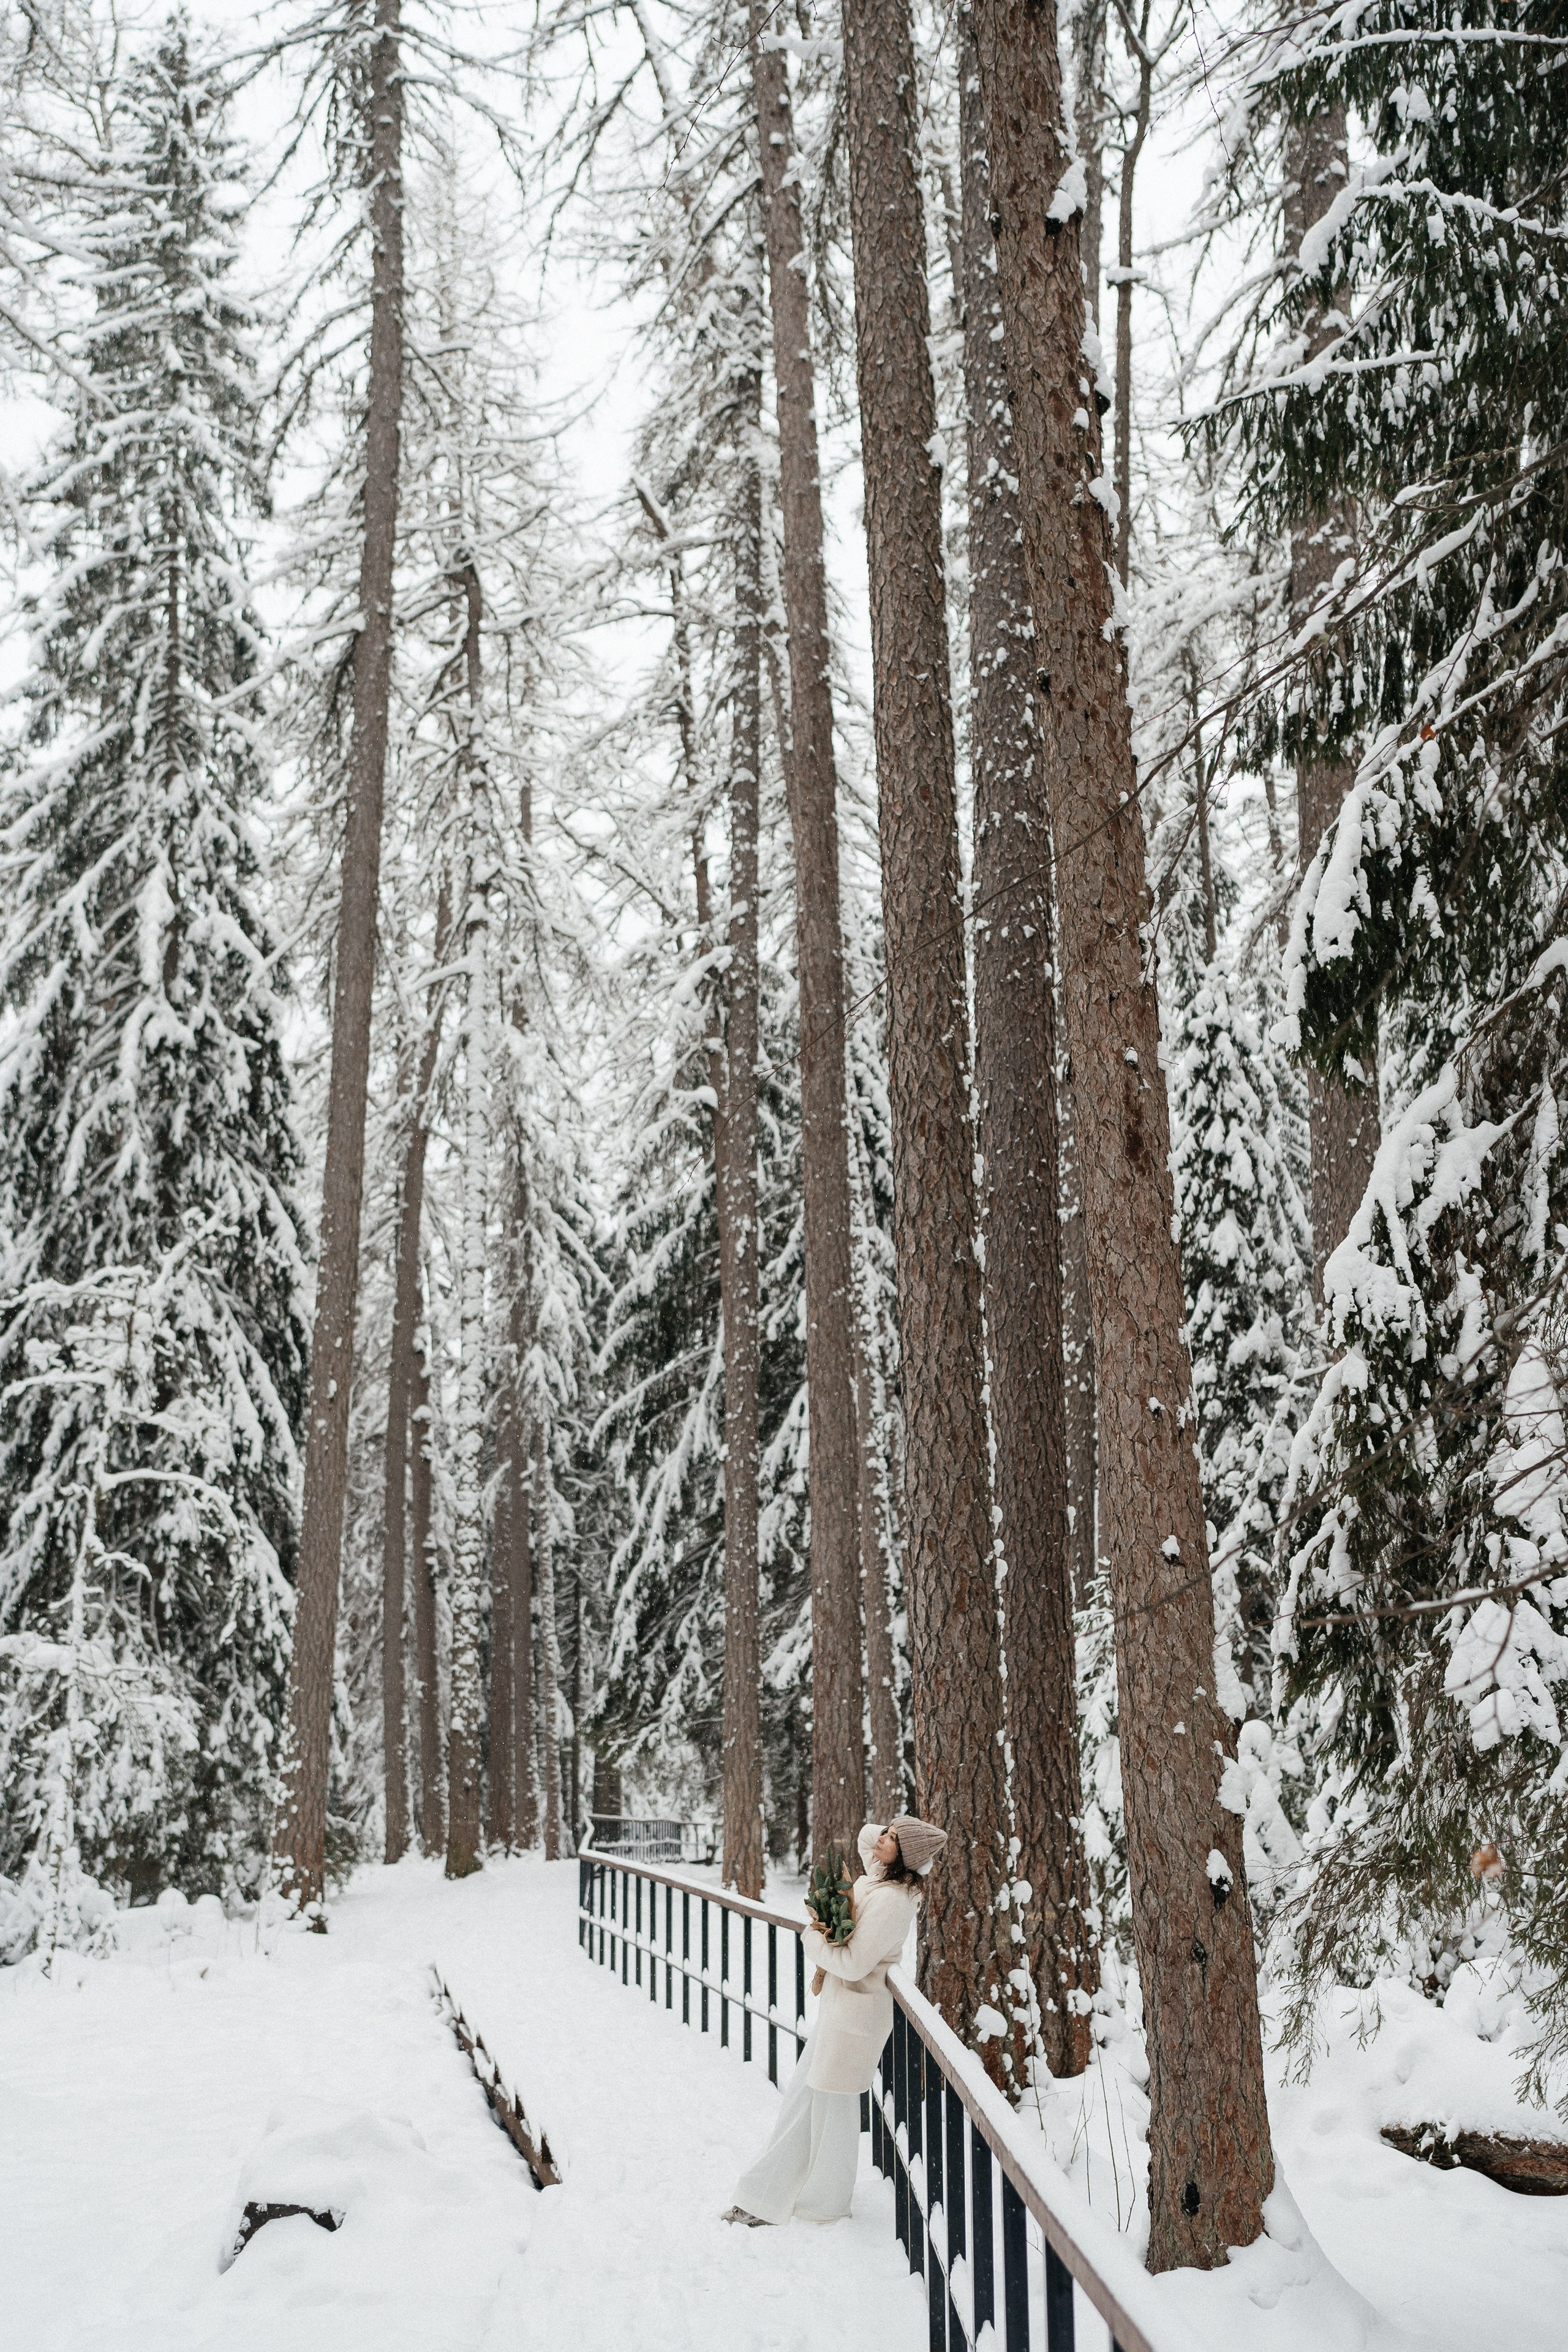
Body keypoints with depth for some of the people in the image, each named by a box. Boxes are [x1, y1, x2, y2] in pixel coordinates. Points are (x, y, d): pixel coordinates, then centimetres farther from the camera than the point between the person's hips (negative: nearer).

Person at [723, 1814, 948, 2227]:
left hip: (855, 2014, -10)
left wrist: (814, 1938, -10)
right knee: (802, 2097, 16)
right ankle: (766, 2197, 27)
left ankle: (824, 2204, 22)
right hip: (837, 2007, 10)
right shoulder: (880, 1879, 2)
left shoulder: (891, 1901, -25)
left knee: (832, 2106, 5)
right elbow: (865, 1835, 22)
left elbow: (854, 1964, -25)